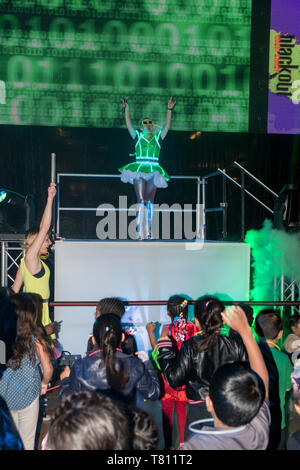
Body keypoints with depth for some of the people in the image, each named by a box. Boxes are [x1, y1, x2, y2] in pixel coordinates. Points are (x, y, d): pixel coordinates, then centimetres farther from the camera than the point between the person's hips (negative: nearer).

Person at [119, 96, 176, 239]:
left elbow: (167, 126, 4)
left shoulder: (158, 137, 13)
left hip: (153, 172, 2)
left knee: (149, 202, 0)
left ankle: (148, 231, -1)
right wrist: (126, 109, -11)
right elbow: (128, 124, -1)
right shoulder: (137, 136, 9)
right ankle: (139, 231, -12)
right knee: (141, 201, -9)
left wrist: (170, 110, -5)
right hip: (138, 171, -2)